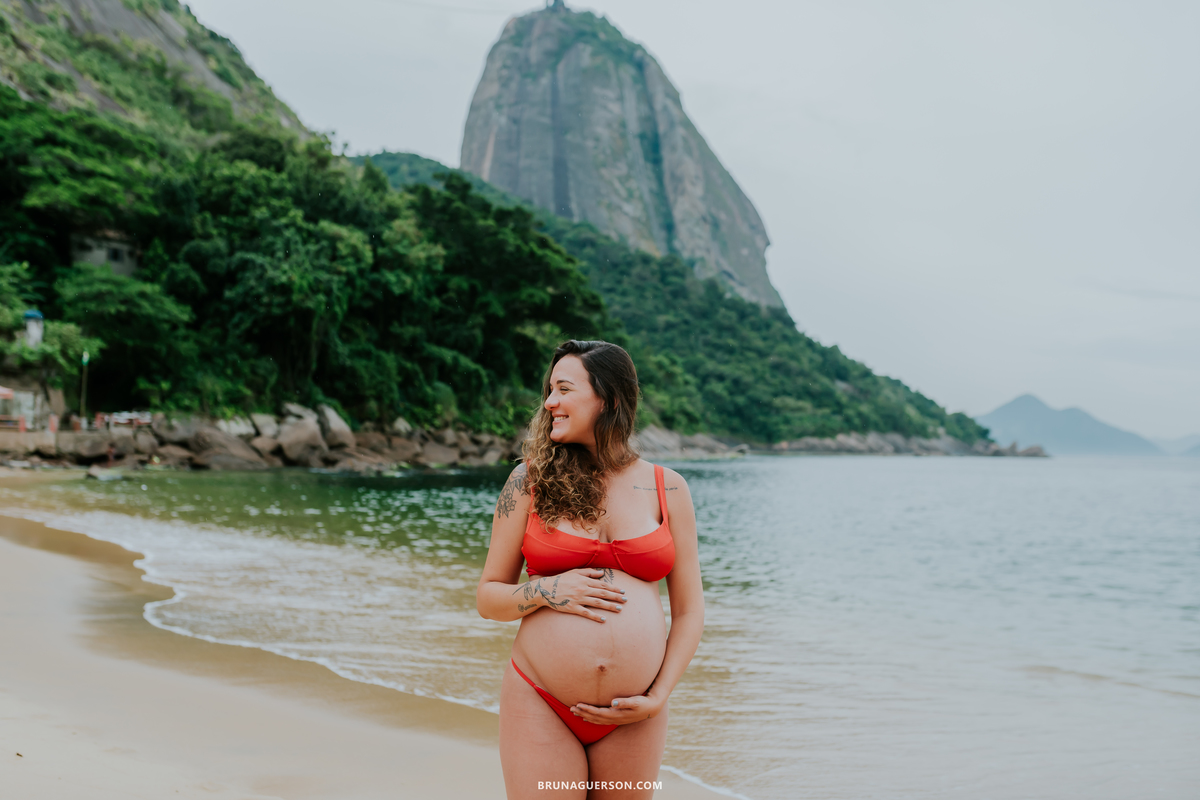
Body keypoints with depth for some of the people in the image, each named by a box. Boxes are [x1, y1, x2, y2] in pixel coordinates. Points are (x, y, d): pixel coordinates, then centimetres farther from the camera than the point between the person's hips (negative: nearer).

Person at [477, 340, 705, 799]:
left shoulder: (667, 489, 3)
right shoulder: (530, 480, 2)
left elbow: (689, 611, 7)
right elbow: (487, 597, 6)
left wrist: (657, 698, -2)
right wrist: (547, 591, -12)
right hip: (540, 708, -1)